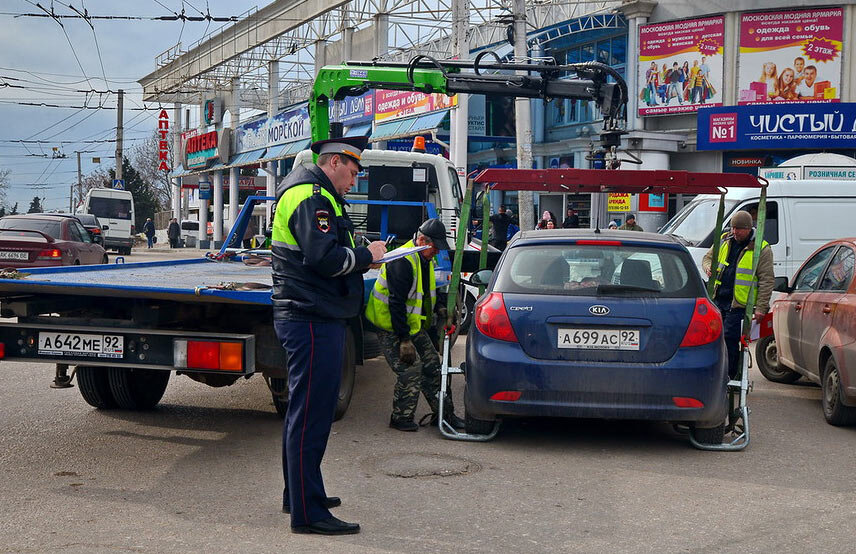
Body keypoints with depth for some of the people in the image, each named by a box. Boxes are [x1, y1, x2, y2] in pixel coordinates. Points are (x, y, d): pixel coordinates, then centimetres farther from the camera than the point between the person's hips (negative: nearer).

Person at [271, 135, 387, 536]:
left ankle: (299, 495, 32)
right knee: (311, 416, -9)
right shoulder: (311, 197, -13)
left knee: (304, 412, 19)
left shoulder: (315, 195, 22)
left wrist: (361, 259, 7)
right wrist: (365, 256, -9)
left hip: (311, 318, 12)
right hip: (313, 320, -12)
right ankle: (308, 513, -6)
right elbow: (324, 256, -24)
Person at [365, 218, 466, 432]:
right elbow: (396, 303, -27)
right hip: (391, 328, -10)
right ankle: (401, 418, 1)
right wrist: (404, 340, -27)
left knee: (432, 365, 10)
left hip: (413, 325, 10)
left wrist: (439, 310, 8)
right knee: (410, 371, -14)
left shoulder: (425, 259, 7)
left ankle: (444, 413, 20)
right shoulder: (402, 262, -25)